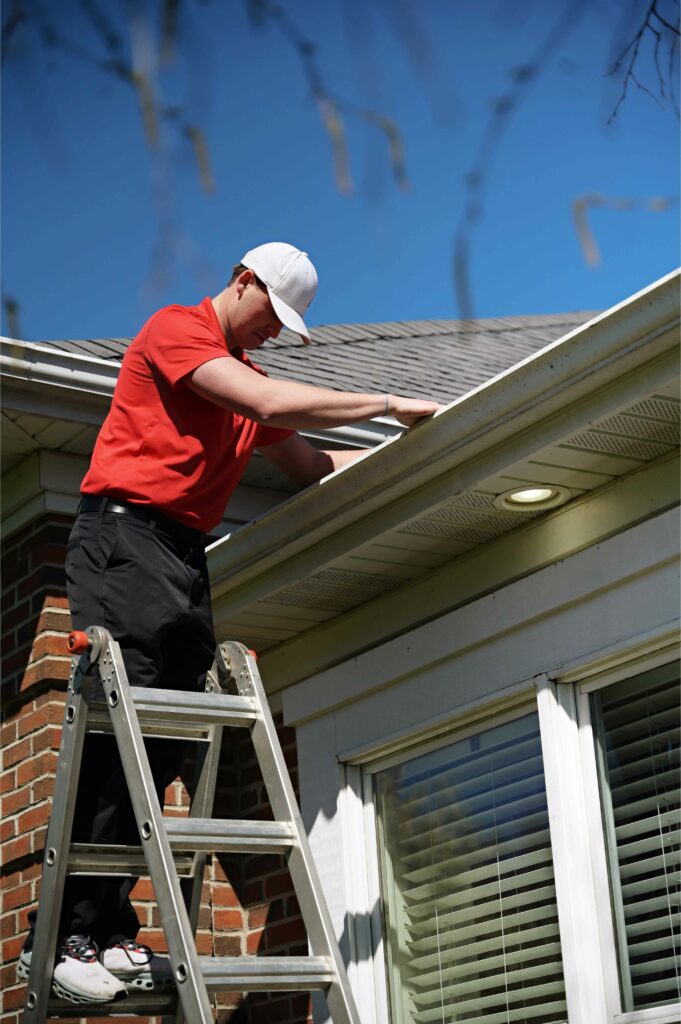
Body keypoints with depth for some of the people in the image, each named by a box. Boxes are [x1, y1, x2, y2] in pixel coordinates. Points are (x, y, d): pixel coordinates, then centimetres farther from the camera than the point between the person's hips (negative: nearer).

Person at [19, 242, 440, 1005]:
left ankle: (110, 932, -2)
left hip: (185, 556, 9)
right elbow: (272, 405, -13)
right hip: (124, 537, -8)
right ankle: (63, 936, -15)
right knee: (117, 734, -16)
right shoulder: (175, 328, -1)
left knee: (160, 747, -1)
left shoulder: (243, 371, 25)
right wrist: (386, 404, -7)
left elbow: (309, 465, 28)